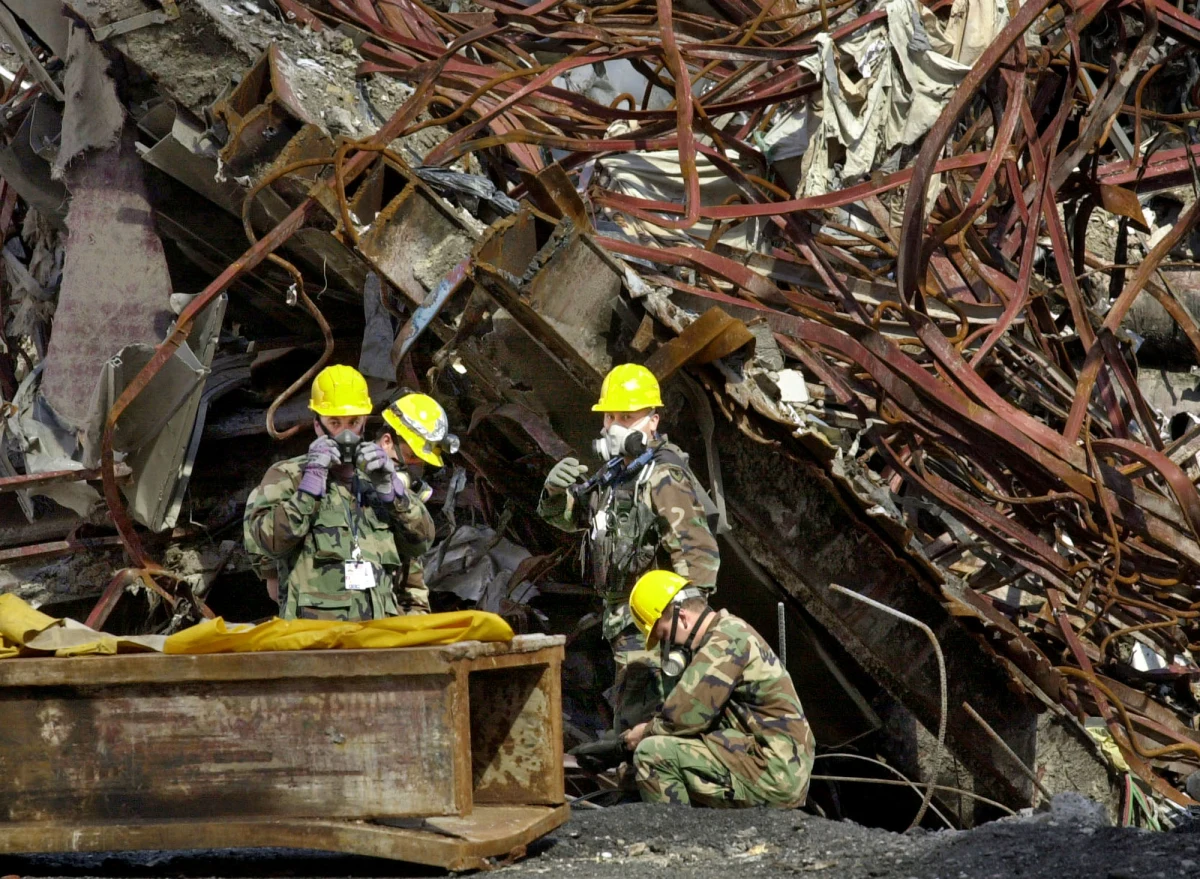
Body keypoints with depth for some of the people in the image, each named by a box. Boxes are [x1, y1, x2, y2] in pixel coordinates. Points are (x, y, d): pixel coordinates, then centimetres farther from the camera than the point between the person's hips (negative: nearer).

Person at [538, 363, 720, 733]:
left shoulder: (664, 476, -15)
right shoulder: (615, 470, 14)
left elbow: (698, 552, -21)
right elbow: (567, 515, 21)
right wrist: (556, 489, -2)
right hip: (622, 616, 10)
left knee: (635, 722, -16)